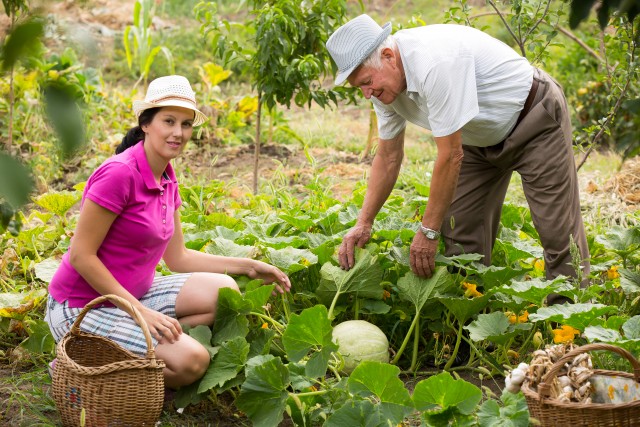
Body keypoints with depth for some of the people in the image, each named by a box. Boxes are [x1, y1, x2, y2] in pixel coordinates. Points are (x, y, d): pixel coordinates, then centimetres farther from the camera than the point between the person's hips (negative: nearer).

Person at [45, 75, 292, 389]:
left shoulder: (167, 181, 7)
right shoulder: (119, 173, -21)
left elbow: (178, 257, 12)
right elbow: (80, 255, -20)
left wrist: (248, 266, 7)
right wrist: (141, 311, -21)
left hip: (130, 295, 9)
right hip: (82, 308, -9)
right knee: (192, 361, -22)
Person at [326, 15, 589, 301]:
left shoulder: (434, 62, -37)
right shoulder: (383, 80, -10)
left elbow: (451, 155, -33)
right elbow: (388, 157, 0)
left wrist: (428, 231, -25)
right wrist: (363, 224, -7)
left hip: (535, 120, -8)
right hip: (481, 138, 8)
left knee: (558, 234, -8)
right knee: (461, 235, 2)